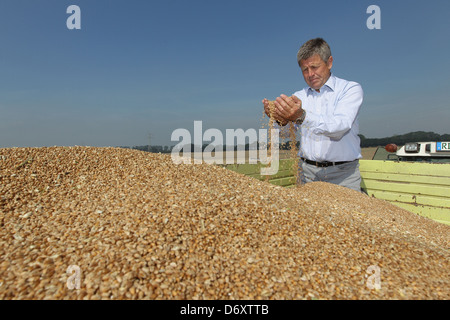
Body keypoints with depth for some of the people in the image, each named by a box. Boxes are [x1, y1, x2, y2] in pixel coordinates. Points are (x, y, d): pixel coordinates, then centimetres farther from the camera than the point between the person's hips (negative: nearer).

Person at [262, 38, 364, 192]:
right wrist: (282, 120, -32)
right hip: (307, 171, 3)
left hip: (342, 173, -2)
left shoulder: (351, 89, 0)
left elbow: (340, 126, -19)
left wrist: (302, 116, -35)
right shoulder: (298, 97, 12)